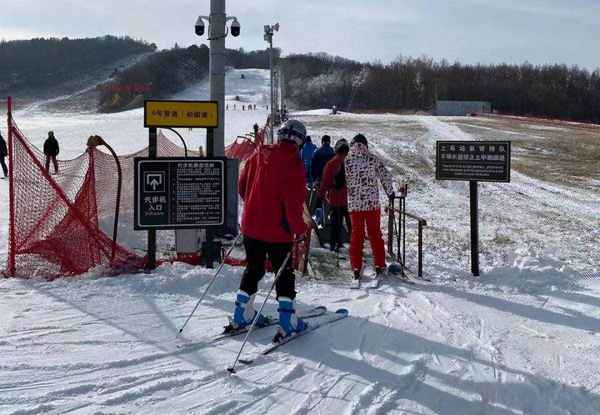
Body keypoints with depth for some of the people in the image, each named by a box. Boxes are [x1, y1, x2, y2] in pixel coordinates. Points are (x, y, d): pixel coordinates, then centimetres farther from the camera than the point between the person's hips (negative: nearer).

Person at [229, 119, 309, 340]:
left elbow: (242, 185, 13)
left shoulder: (258, 155, 4)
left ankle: (242, 315, 24)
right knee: (284, 273, 6)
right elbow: (294, 201, -21)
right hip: (278, 229, -6)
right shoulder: (292, 162, -15)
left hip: (251, 224, 6)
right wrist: (299, 228, -12)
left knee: (253, 268, 19)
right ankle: (287, 322, 6)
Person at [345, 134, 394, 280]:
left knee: (356, 235, 8)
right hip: (373, 203, 0)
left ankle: (356, 269, 7)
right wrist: (390, 193, 17)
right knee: (375, 234, 11)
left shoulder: (346, 161, -5)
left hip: (354, 204, 0)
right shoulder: (373, 159, -3)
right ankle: (379, 266, 12)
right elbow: (386, 176, 2)